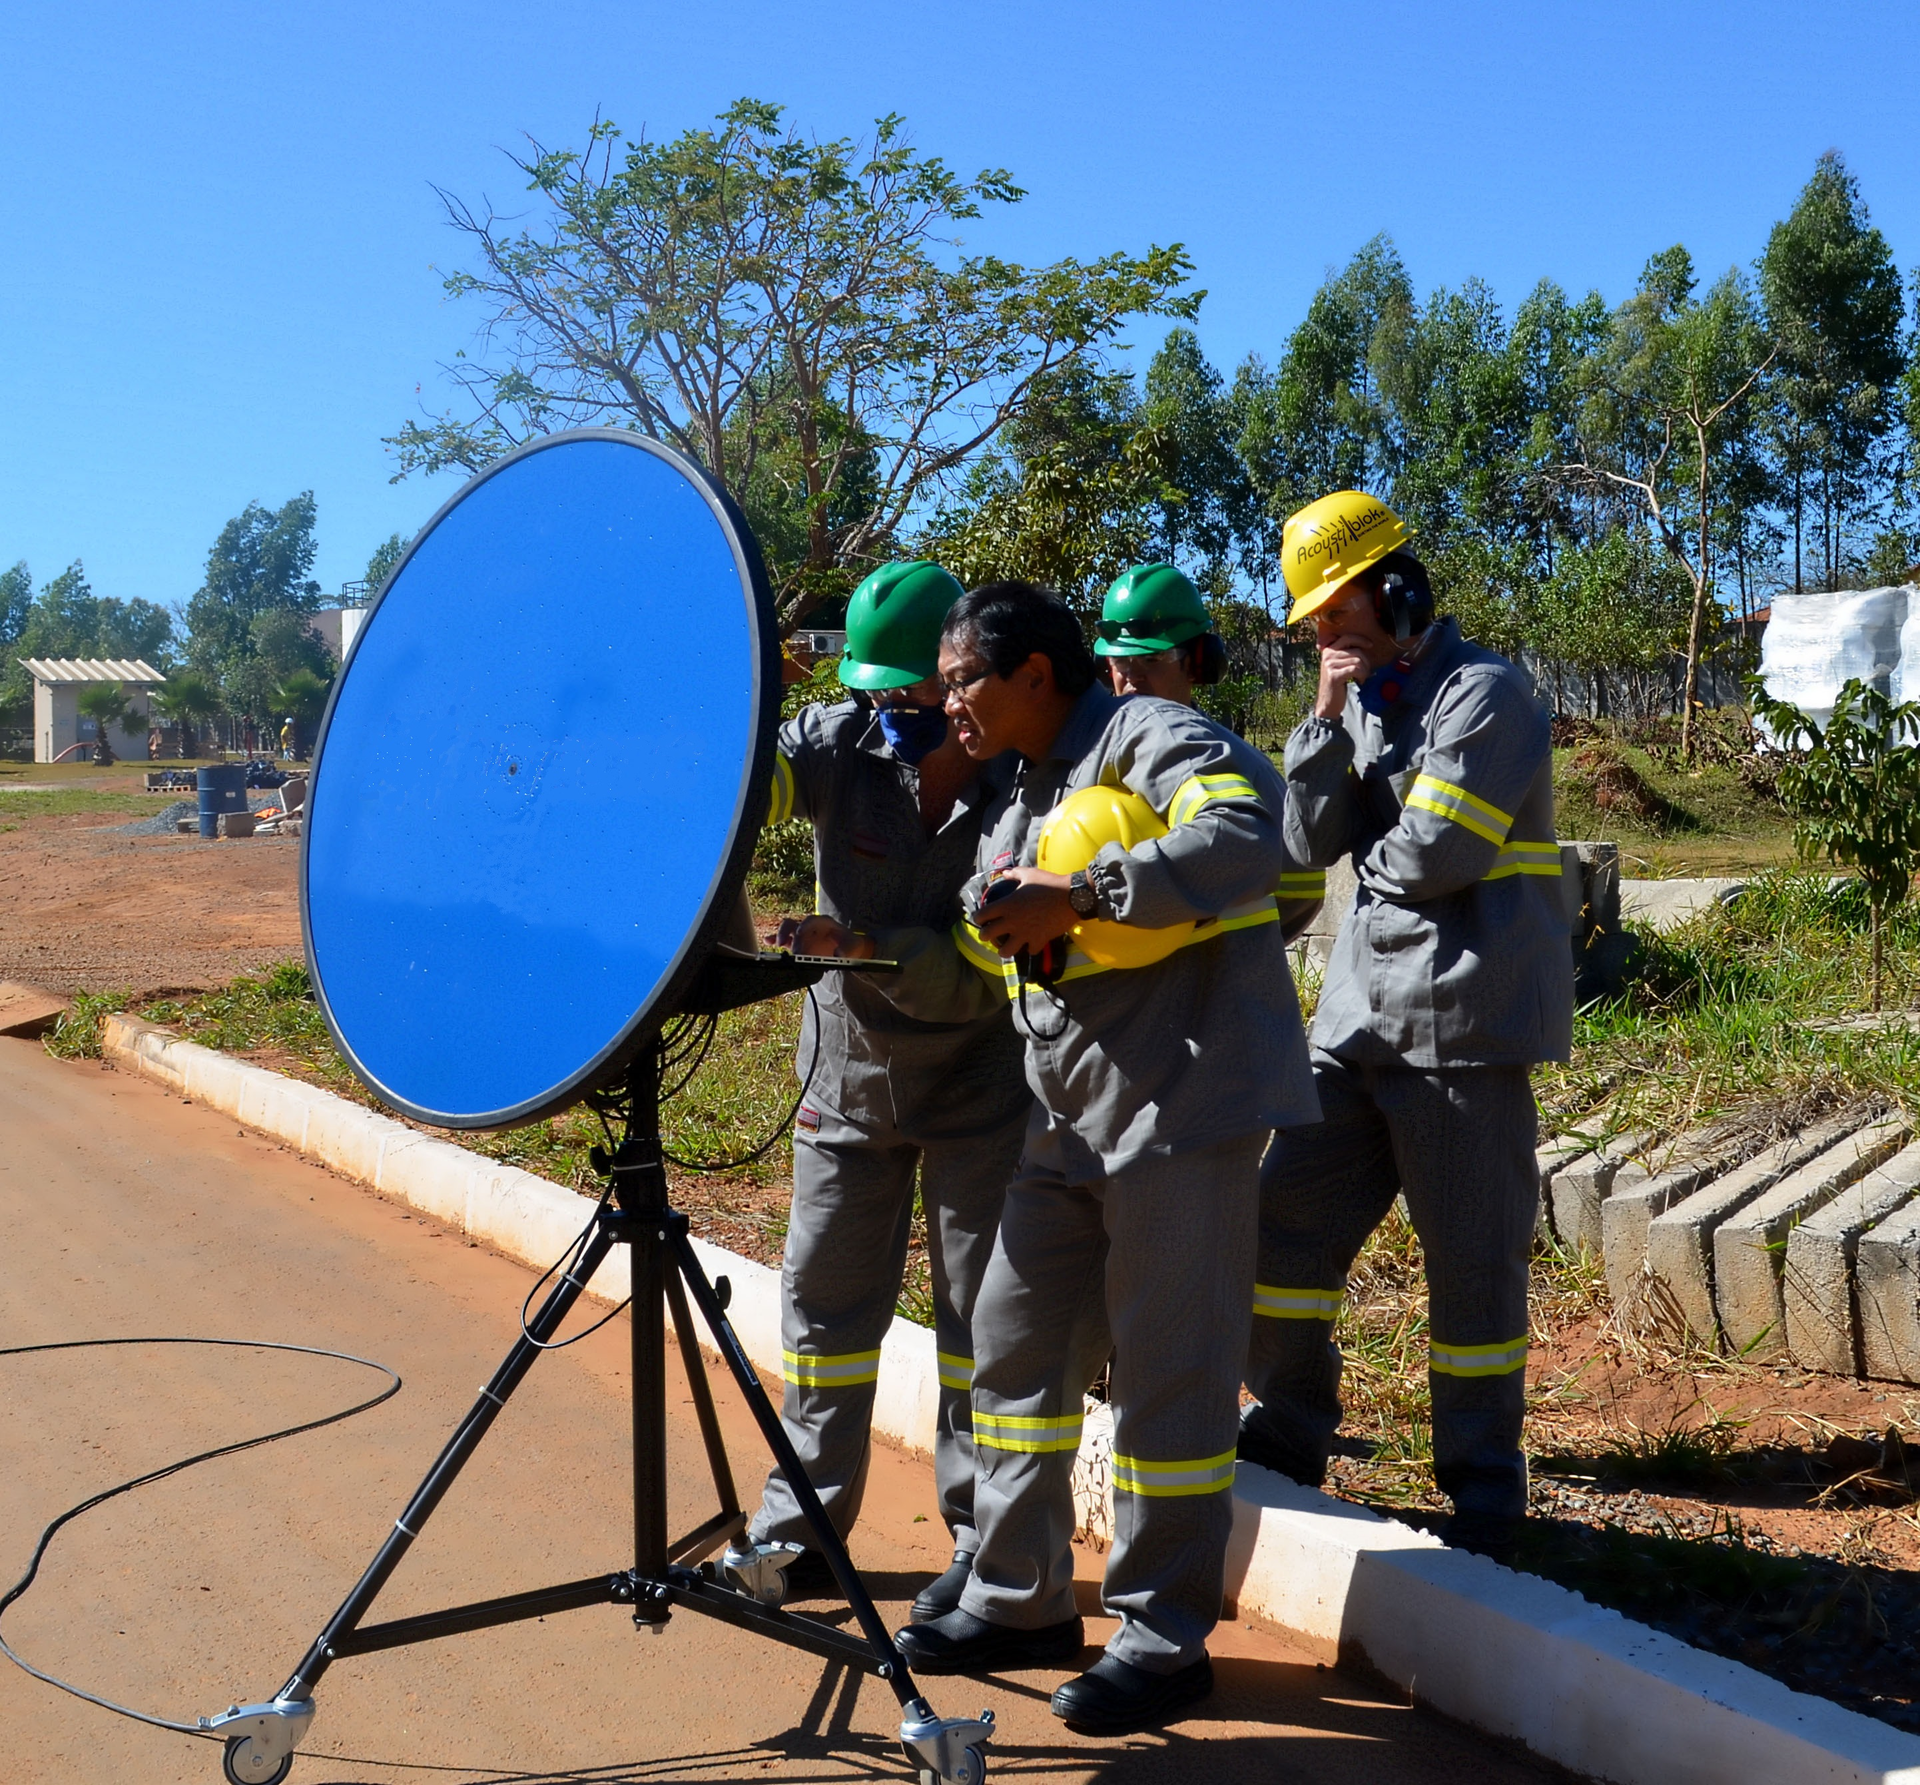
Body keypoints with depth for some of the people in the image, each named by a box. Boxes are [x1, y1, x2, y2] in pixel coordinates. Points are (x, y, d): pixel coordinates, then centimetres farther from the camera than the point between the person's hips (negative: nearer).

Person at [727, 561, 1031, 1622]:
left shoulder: (1022, 780, -17)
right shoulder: (840, 743, -9)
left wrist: (870, 946, -30)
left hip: (982, 1079, -3)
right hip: (849, 1073, 3)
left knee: (982, 1309, 2)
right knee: (824, 1297, 10)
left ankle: (985, 1543, 15)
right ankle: (800, 1528, 24)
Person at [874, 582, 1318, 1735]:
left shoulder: (1147, 739, -7)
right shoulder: (1019, 812, 20)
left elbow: (1245, 842, -26)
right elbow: (977, 979, 21)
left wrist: (1076, 896, -25)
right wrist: (876, 950, 5)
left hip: (1182, 1104, -9)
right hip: (1073, 1121, 9)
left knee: (1167, 1368, -3)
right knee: (1017, 1340, 11)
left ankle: (1166, 1639, 9)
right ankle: (1024, 1600, 25)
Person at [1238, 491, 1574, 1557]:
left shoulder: (1483, 697, -10)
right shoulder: (1364, 701, 14)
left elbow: (1434, 855, -19)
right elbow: (1312, 842, 5)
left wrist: (1370, 859, 1)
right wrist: (1328, 721, -5)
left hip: (1462, 1018, -8)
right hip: (1362, 1009, 8)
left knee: (1472, 1259, 1)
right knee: (1288, 1211, 8)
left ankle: (1484, 1485, 17)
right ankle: (1288, 1435, 25)